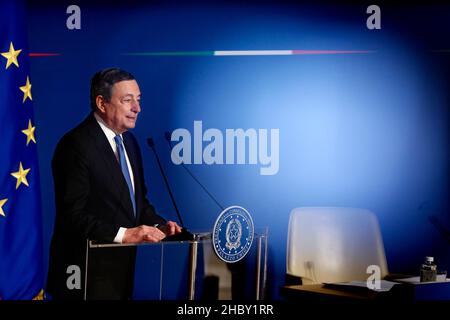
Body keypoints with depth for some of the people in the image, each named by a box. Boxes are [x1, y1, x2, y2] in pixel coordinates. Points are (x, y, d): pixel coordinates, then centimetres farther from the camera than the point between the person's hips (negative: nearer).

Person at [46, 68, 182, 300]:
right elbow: (73, 214, -21)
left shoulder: (129, 141, 12)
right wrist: (123, 234, -27)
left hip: (122, 269, 8)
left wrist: (159, 225, 0)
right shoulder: (77, 145, -15)